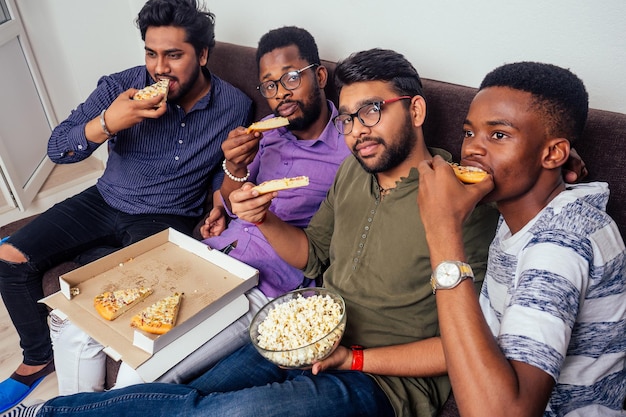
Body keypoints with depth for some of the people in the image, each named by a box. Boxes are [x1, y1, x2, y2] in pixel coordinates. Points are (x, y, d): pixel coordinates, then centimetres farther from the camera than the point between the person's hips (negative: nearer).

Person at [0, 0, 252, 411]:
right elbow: (57, 148, -12)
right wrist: (106, 124, -29)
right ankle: (39, 357, 19)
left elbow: (225, 172, 5)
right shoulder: (120, 87, -9)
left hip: (166, 219, -3)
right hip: (105, 202, 3)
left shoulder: (235, 107, -10)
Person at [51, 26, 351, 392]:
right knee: (75, 322, 2)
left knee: (141, 375, -20)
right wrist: (236, 168, -8)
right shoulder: (267, 129, 9)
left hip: (261, 292, -6)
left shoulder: (348, 147, -8)